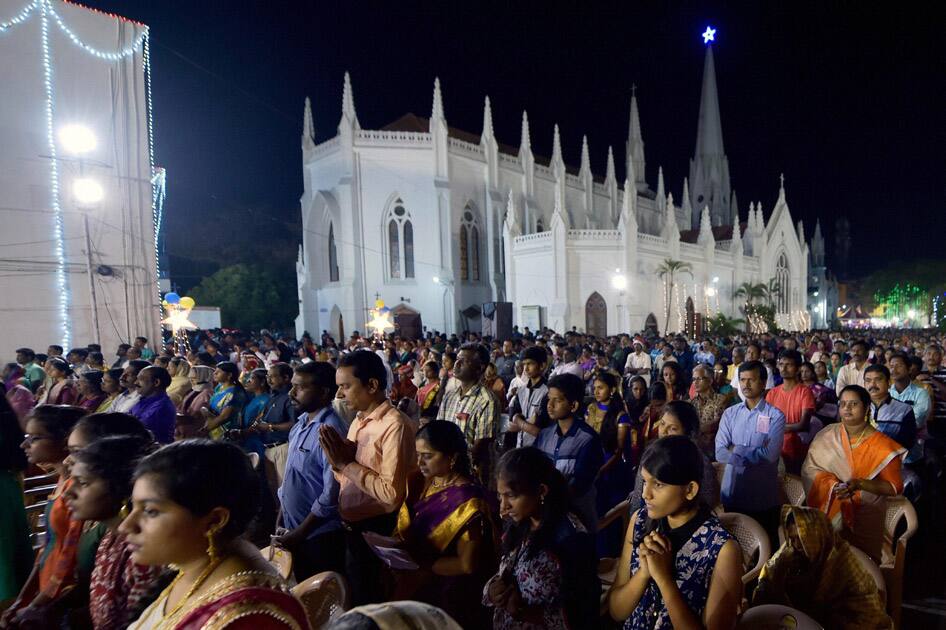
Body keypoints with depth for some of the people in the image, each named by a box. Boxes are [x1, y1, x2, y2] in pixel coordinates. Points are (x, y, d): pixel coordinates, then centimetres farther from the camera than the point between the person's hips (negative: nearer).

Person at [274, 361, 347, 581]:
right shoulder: (301, 424, 4)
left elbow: (332, 494, -25)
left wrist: (300, 533, -18)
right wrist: (281, 516, 11)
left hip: (319, 535, -8)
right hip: (293, 529, 8)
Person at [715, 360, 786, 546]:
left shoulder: (776, 416, -7)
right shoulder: (729, 414, 2)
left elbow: (770, 454, -18)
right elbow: (720, 453, -7)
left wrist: (736, 449, -12)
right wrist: (755, 456, -17)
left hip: (763, 497, -3)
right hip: (732, 492, 3)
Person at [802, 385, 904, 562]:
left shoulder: (882, 446, -9)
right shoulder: (826, 436, -3)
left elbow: (895, 487, -9)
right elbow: (809, 469, -4)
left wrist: (859, 484, -23)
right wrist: (833, 484, -21)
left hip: (865, 519, -1)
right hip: (829, 512, 2)